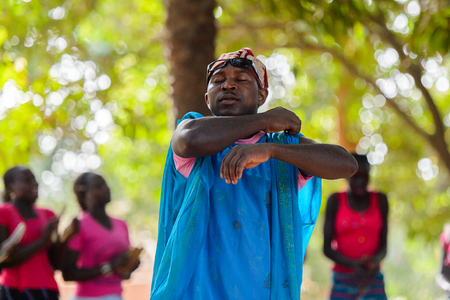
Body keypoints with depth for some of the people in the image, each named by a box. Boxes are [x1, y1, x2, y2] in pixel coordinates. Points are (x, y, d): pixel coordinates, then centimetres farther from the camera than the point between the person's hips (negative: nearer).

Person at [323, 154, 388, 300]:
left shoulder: (380, 200, 6)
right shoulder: (335, 201, 1)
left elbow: (383, 245, 6)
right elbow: (327, 248, -1)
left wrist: (374, 262, -16)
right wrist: (353, 264, -17)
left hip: (372, 280, 1)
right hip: (343, 281, -1)